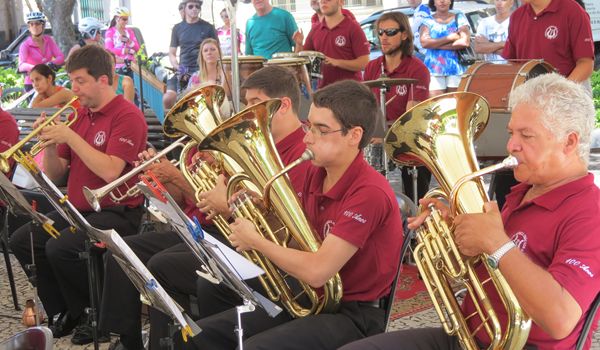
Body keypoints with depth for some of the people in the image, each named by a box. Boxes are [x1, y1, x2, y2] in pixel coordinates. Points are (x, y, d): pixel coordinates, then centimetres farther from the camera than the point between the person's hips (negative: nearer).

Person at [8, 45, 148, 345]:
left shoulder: (128, 116, -12)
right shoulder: (78, 114, 11)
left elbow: (110, 172, -26)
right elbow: (53, 175, 12)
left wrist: (69, 136, -22)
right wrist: (49, 145, -8)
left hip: (118, 213, -8)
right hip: (76, 208, 8)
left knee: (60, 248, -28)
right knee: (21, 241, -6)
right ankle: (64, 314, 7)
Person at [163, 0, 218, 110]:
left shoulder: (208, 28, 6)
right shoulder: (178, 28, 13)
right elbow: (172, 53, 17)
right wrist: (178, 67, -2)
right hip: (183, 72, 3)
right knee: (168, 98, -19)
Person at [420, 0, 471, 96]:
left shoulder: (459, 18, 11)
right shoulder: (428, 21, 10)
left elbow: (465, 41, -5)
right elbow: (424, 42, -8)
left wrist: (435, 44, -5)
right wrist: (449, 38, -8)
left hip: (456, 69, 0)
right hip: (434, 70, 0)